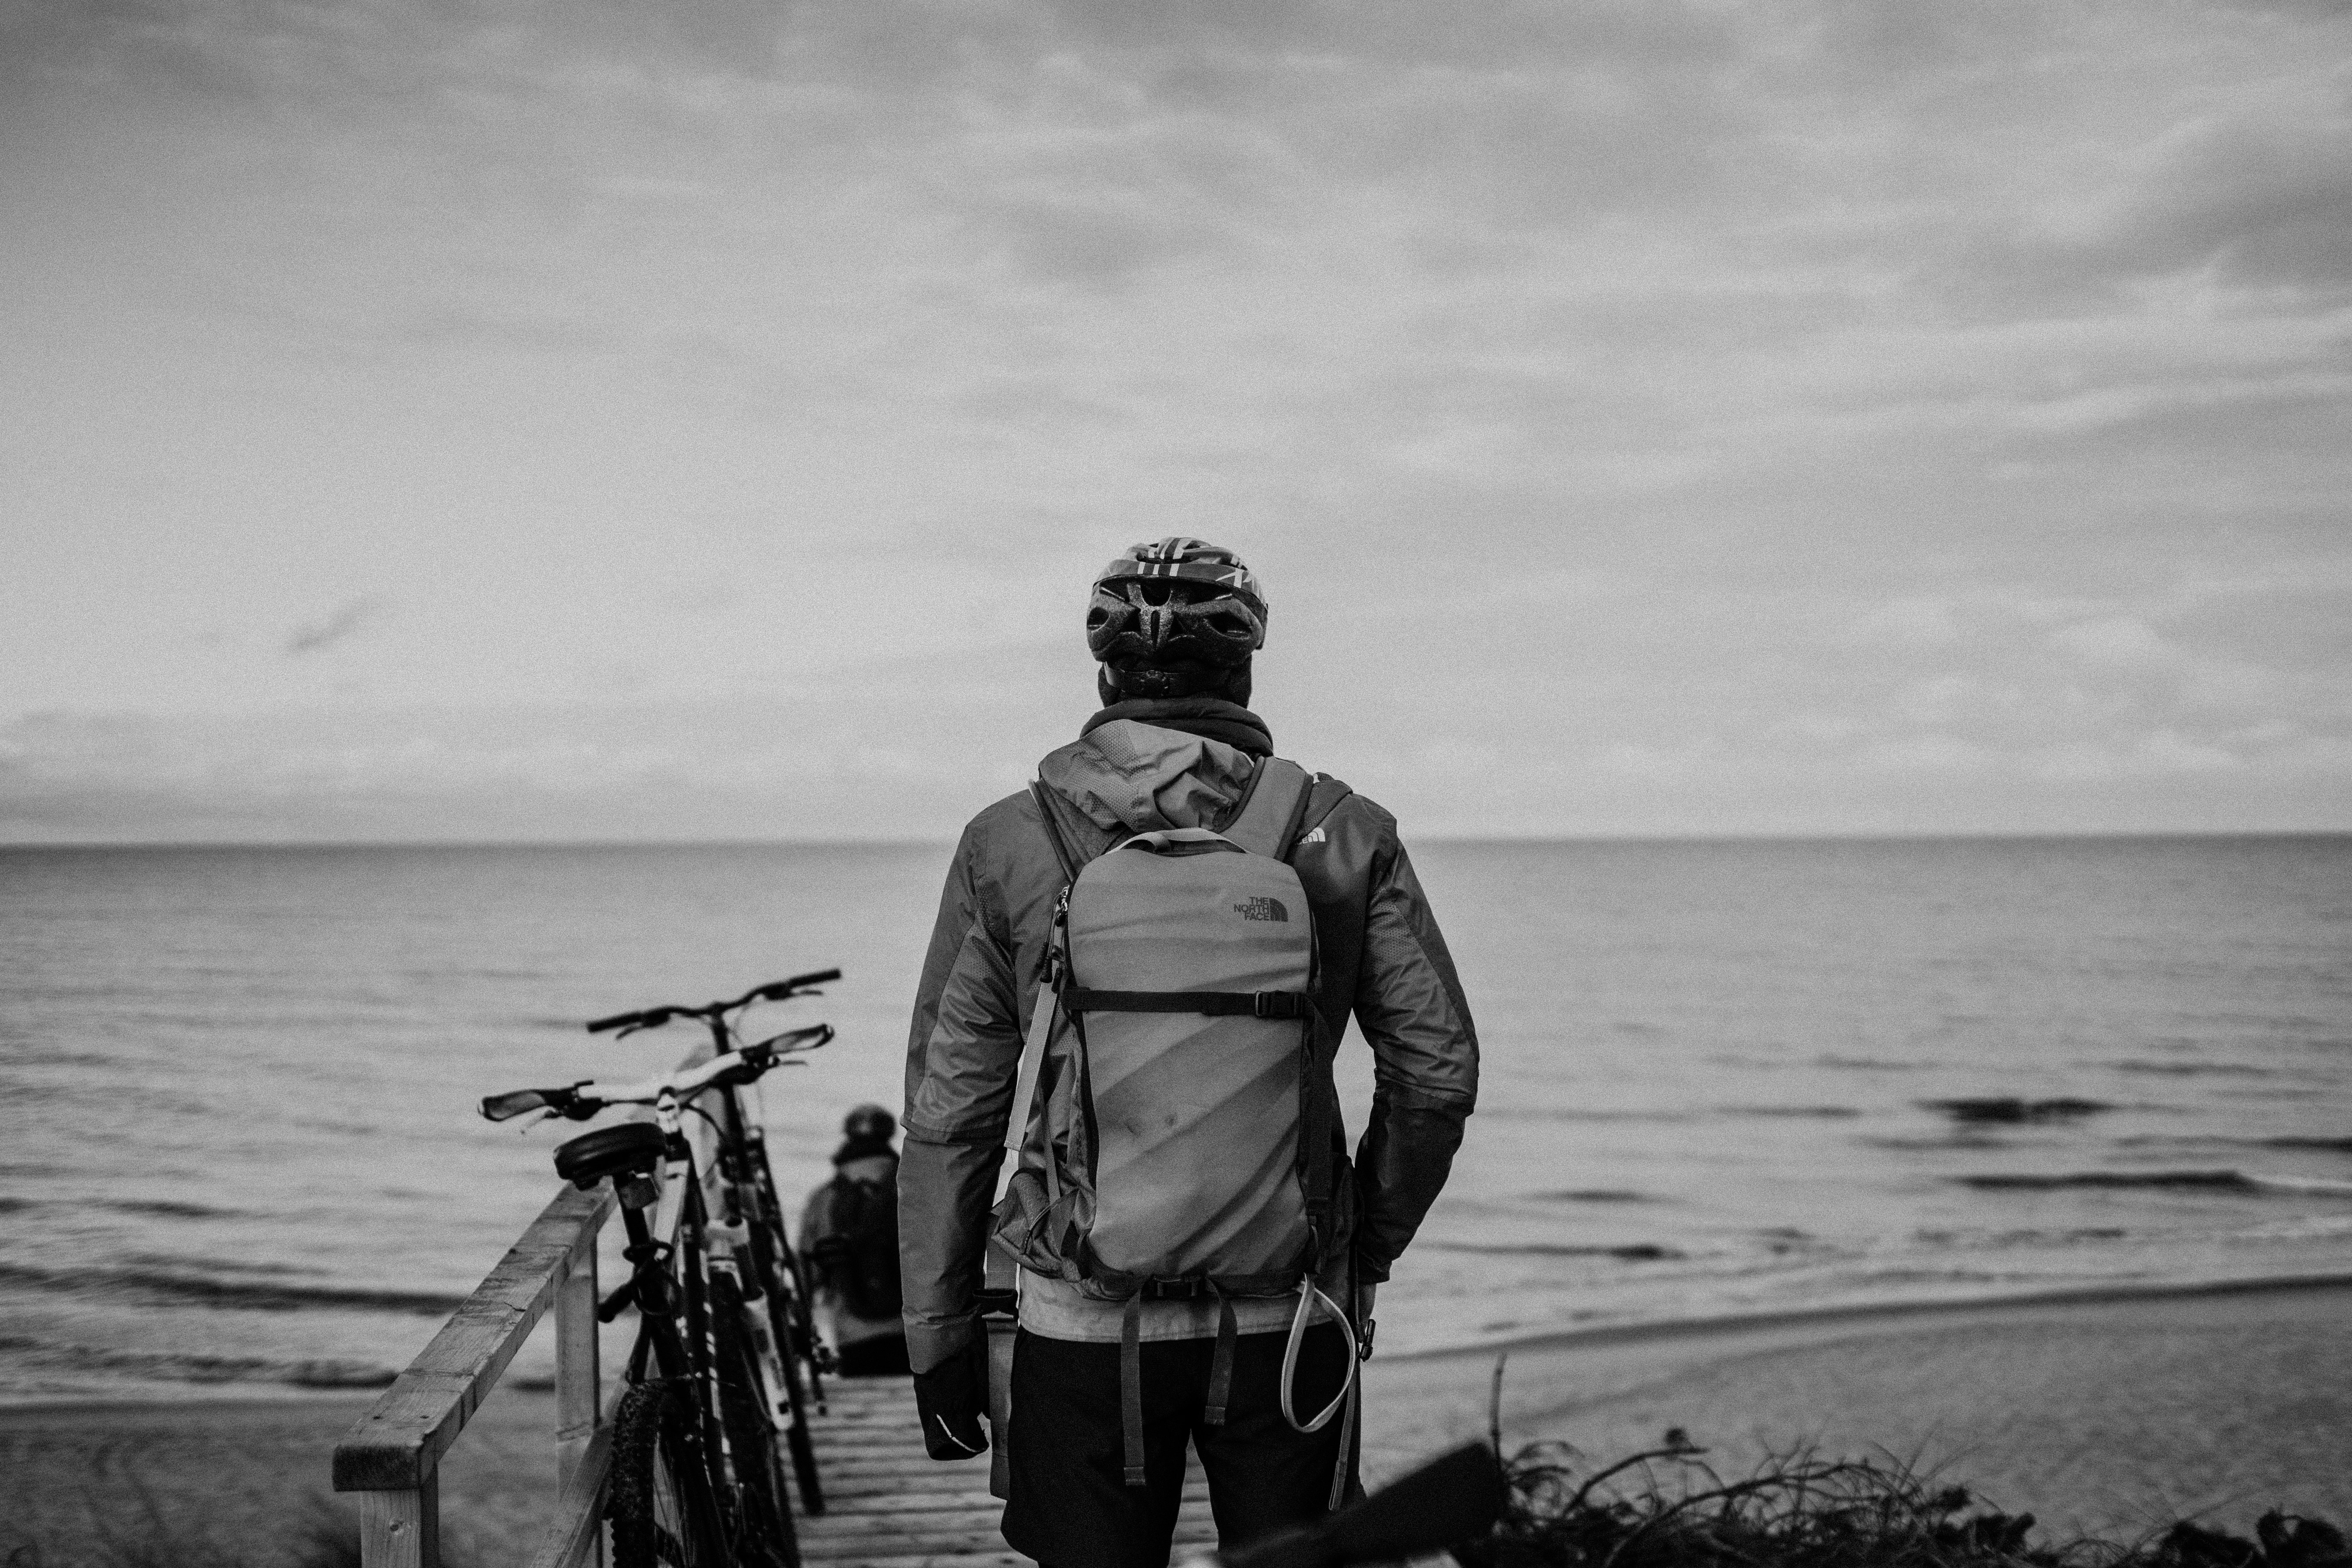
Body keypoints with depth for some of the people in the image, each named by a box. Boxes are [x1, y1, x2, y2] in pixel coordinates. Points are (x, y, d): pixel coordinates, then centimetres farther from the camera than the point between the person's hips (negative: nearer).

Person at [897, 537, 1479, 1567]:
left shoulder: (1008, 847, -4)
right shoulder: (1343, 838, -2)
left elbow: (947, 1113, -2)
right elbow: (1438, 1069, 1)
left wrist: (938, 1338, 7)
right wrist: (1368, 1250, 16)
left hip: (1086, 1327, 0)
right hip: (1287, 1321, 1)